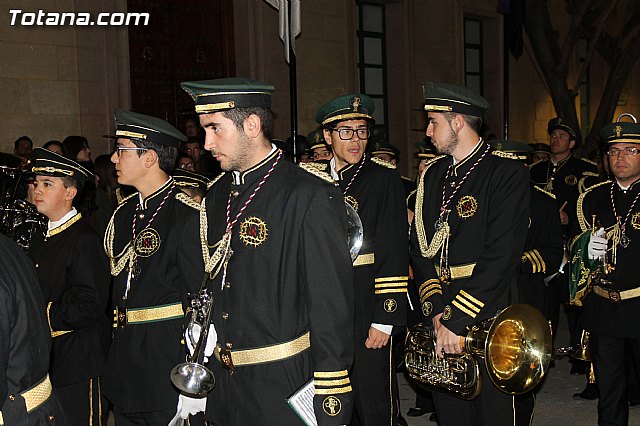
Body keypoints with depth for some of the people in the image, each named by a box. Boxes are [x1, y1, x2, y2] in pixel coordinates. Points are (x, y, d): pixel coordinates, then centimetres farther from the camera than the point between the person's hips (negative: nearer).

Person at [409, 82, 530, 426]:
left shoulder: (507, 172, -10)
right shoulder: (432, 174, 11)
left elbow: (502, 255, -17)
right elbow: (420, 246, 6)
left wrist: (456, 319, -18)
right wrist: (436, 310, -8)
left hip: (488, 320, -5)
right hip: (439, 319, 6)